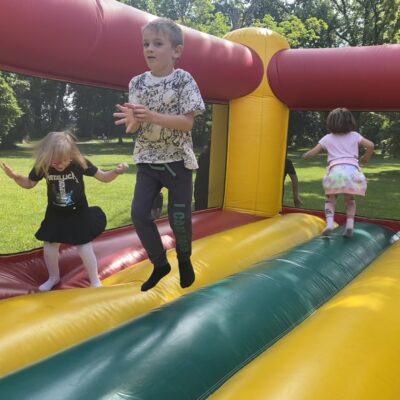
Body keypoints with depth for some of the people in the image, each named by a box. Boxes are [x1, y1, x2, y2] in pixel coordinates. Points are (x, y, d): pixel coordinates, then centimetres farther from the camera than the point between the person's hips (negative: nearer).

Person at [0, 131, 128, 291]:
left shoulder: (80, 163, -22)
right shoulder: (42, 166, -15)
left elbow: (103, 177, -13)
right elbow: (29, 183, 2)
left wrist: (116, 172, -33)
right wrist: (14, 176, -17)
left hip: (78, 213, -3)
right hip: (55, 214, 3)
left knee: (84, 247, -3)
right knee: (49, 245, 10)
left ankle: (95, 281, 15)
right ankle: (53, 277, 35)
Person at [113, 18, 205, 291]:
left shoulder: (184, 80, -10)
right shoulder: (137, 83, 1)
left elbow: (187, 123, -16)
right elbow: (135, 128, -1)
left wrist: (152, 116, -27)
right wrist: (132, 121, -25)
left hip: (178, 160, -3)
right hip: (148, 160, 4)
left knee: (179, 218, 3)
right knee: (139, 213, -4)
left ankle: (184, 260, 34)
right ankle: (160, 263, 18)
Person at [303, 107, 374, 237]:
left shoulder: (327, 138, 15)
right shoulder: (355, 136, 17)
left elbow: (312, 153, 16)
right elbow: (370, 145, 7)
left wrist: (305, 156, 37)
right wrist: (365, 158, 25)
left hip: (336, 171, -1)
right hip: (352, 171, 2)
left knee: (330, 198, 15)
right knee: (350, 200, 22)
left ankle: (329, 223, -7)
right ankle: (350, 224, 6)